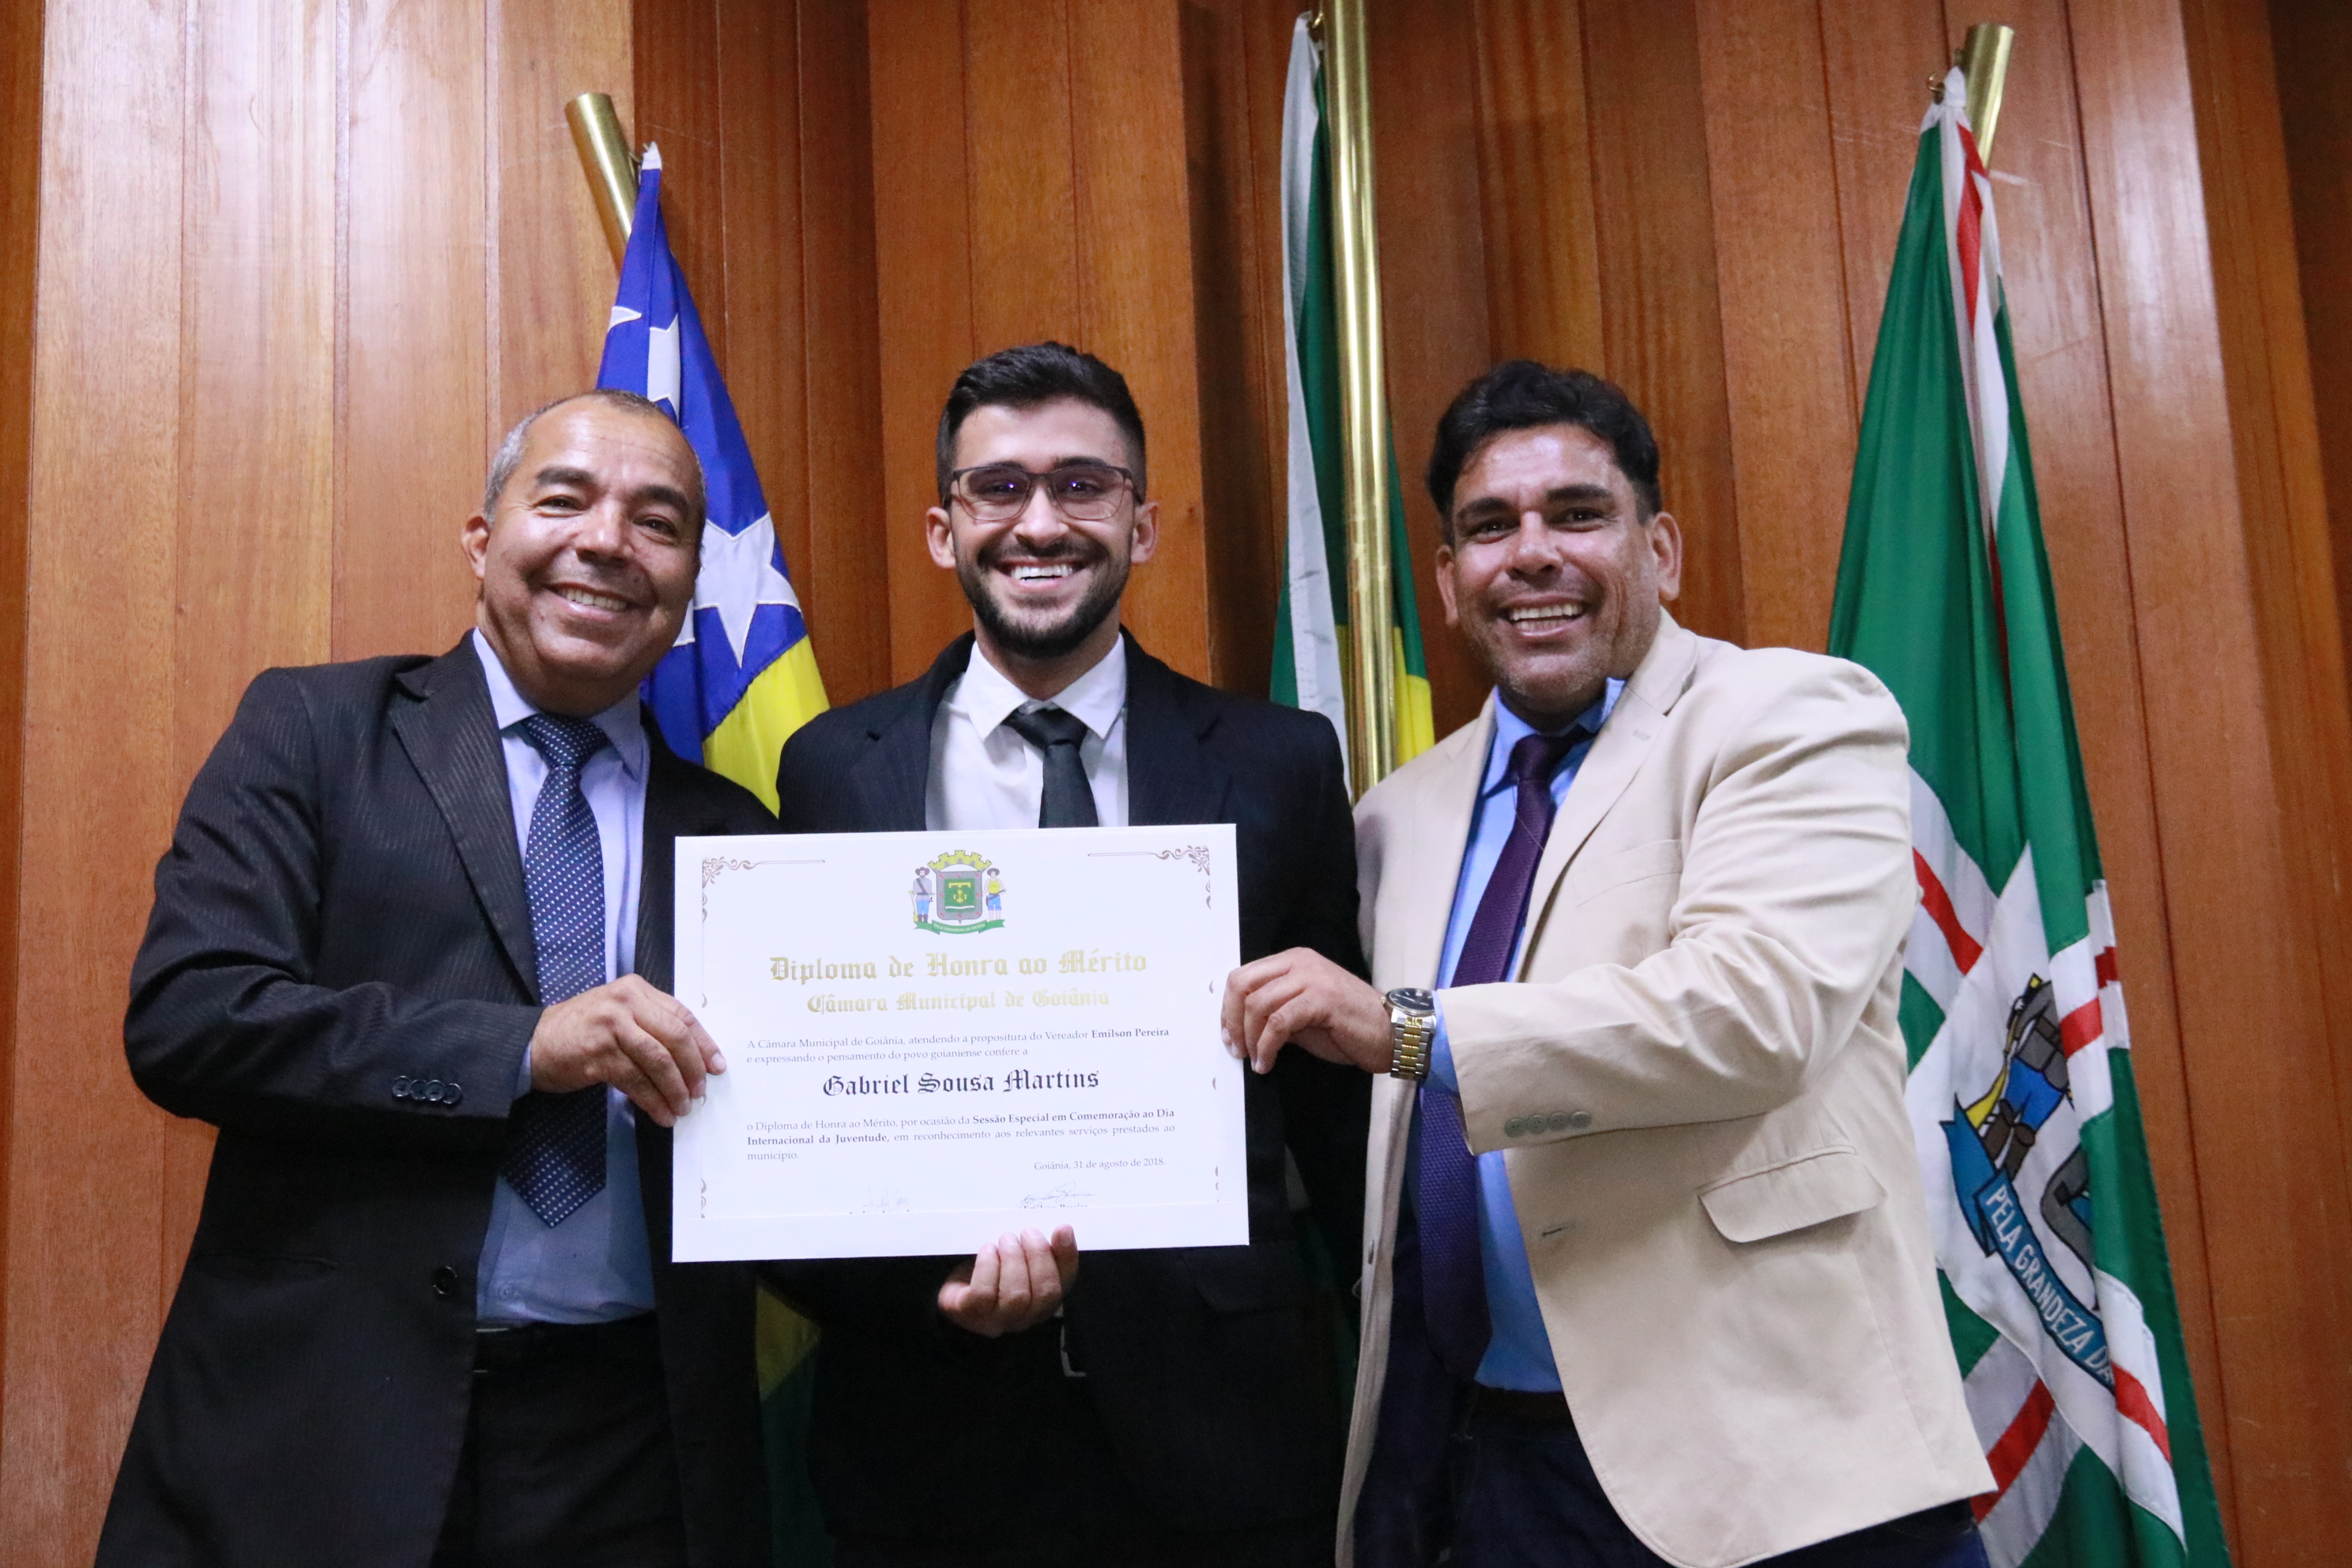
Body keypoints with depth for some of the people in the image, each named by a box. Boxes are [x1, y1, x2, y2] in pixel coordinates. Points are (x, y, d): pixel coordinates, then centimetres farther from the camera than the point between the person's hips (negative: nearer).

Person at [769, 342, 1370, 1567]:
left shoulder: (1280, 763, -2)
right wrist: (923, 1273, -14)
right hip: (933, 1430, 1)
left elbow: (1338, 1095, 3)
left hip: (1220, 1420, 0)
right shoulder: (833, 770, 0)